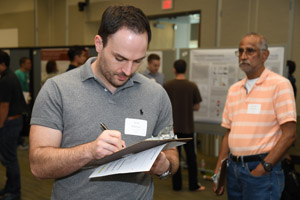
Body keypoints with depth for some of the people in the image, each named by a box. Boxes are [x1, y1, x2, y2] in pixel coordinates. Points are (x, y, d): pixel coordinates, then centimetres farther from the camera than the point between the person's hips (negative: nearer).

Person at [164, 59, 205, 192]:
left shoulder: (167, 85, -8)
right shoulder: (192, 86, -7)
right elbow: (196, 107, -1)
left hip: (173, 126, 0)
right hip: (188, 127, 0)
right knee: (191, 156, 12)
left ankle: (177, 185, 17)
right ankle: (193, 185, 19)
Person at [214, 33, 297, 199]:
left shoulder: (279, 84, -8)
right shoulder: (234, 90, 10)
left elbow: (289, 134, -13)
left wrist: (264, 167, -16)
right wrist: (219, 169, 8)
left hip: (261, 169, -5)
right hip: (233, 167, 6)